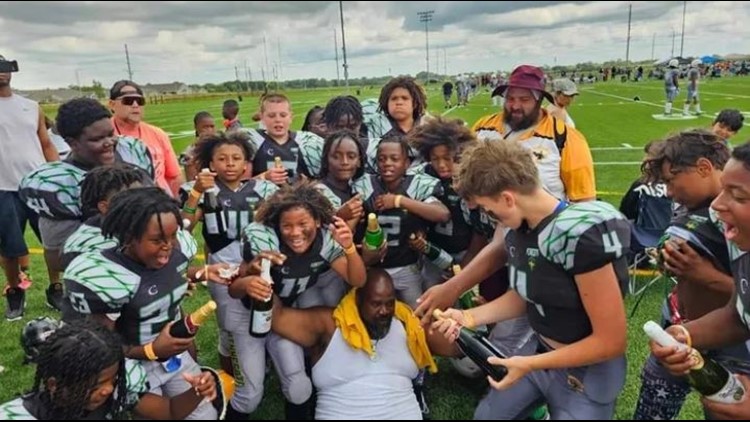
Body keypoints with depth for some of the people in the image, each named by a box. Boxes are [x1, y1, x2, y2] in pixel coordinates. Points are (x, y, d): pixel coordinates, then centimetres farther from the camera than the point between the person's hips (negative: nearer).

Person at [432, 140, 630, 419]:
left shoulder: (581, 236, -30)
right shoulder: (519, 228, -6)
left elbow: (611, 341, -24)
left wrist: (529, 365, -21)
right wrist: (470, 317, -4)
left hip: (586, 372, -7)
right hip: (539, 350, 7)